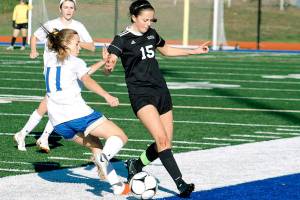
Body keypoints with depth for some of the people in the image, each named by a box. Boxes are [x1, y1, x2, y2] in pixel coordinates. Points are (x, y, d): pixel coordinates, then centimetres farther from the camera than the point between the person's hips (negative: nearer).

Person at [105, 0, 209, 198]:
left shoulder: (151, 34, 12)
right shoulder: (123, 39, -7)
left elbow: (166, 50, 30)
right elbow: (110, 61, -19)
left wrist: (194, 51, 29)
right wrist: (109, 66, -42)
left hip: (160, 90, 7)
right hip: (141, 94, -7)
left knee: (166, 143, 5)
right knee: (161, 139, -21)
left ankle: (136, 165, 29)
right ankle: (180, 183, -23)